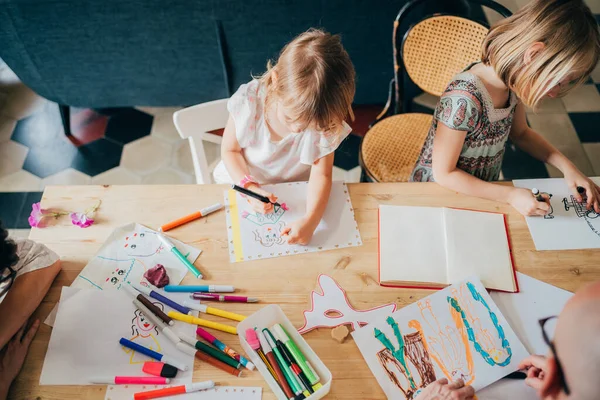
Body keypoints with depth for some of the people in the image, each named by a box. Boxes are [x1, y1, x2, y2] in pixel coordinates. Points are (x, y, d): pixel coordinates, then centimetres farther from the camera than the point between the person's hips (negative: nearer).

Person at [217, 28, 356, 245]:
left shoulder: (326, 121, -25)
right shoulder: (248, 101, -26)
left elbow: (321, 174, -20)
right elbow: (230, 150, -12)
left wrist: (311, 220, -37)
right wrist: (249, 186, -29)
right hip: (242, 182, 1)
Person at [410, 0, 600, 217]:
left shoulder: (512, 79, -8)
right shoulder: (463, 101, -32)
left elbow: (520, 133, 11)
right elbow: (443, 174, -21)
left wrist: (567, 166, -1)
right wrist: (511, 195, -23)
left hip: (482, 191, 7)